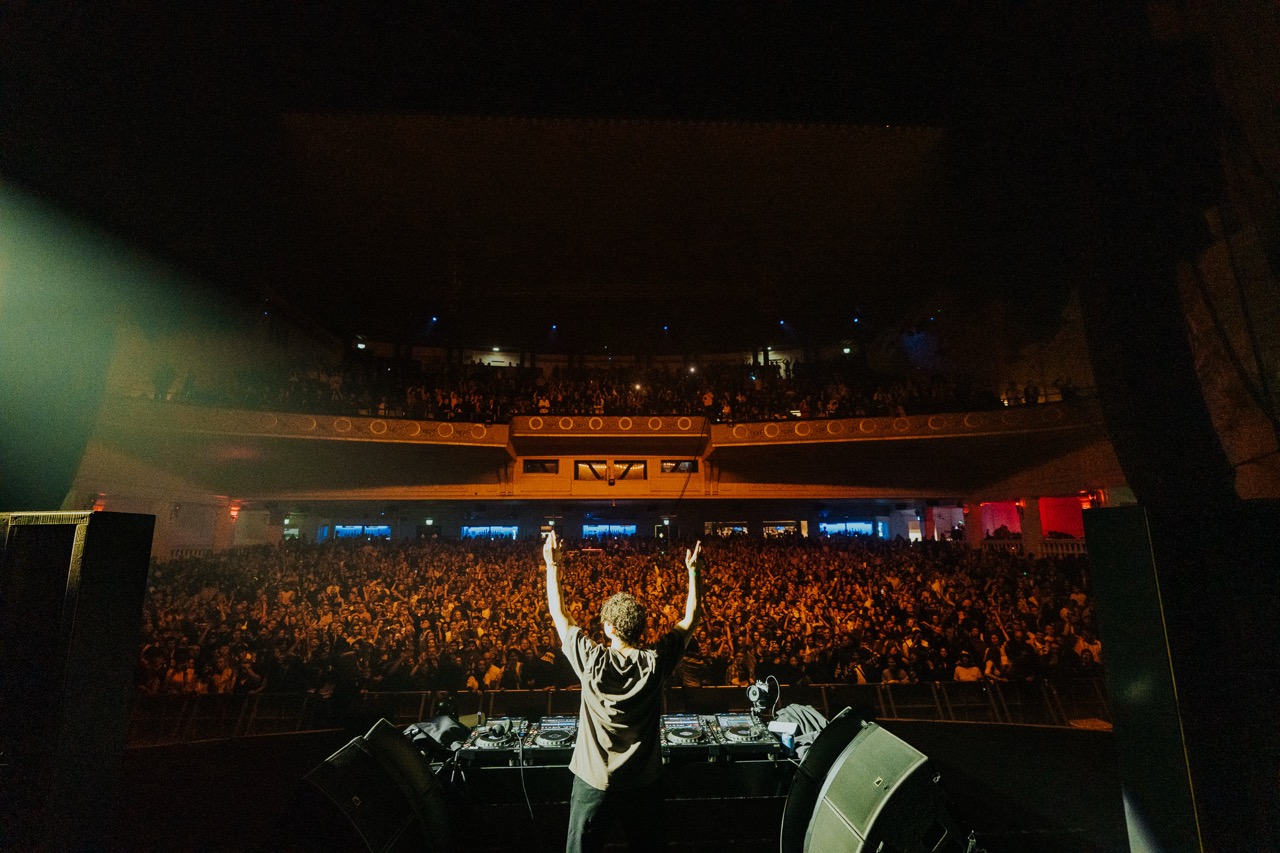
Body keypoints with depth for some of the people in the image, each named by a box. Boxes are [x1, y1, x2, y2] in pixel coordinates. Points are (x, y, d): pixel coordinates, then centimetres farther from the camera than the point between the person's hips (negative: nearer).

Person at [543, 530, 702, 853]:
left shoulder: (591, 662, -21)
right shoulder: (656, 663, -17)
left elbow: (558, 612, -8)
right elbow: (691, 617, -3)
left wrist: (552, 565, -1)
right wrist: (693, 571, 4)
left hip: (593, 782, -1)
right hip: (644, 783, 2)